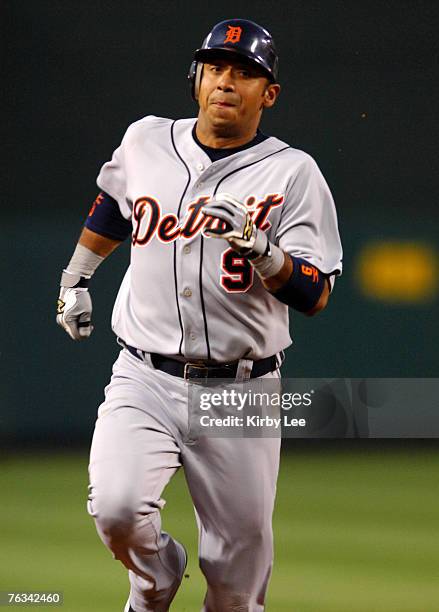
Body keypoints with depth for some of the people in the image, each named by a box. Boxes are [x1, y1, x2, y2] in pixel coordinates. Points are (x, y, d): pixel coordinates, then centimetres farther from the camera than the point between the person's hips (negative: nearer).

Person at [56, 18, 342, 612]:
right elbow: (113, 202, 28)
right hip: (144, 382, 2)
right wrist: (74, 278, 33)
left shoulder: (292, 173, -5)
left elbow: (315, 295, -11)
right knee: (116, 508, -23)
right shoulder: (146, 141, 5)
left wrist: (259, 249, -27)